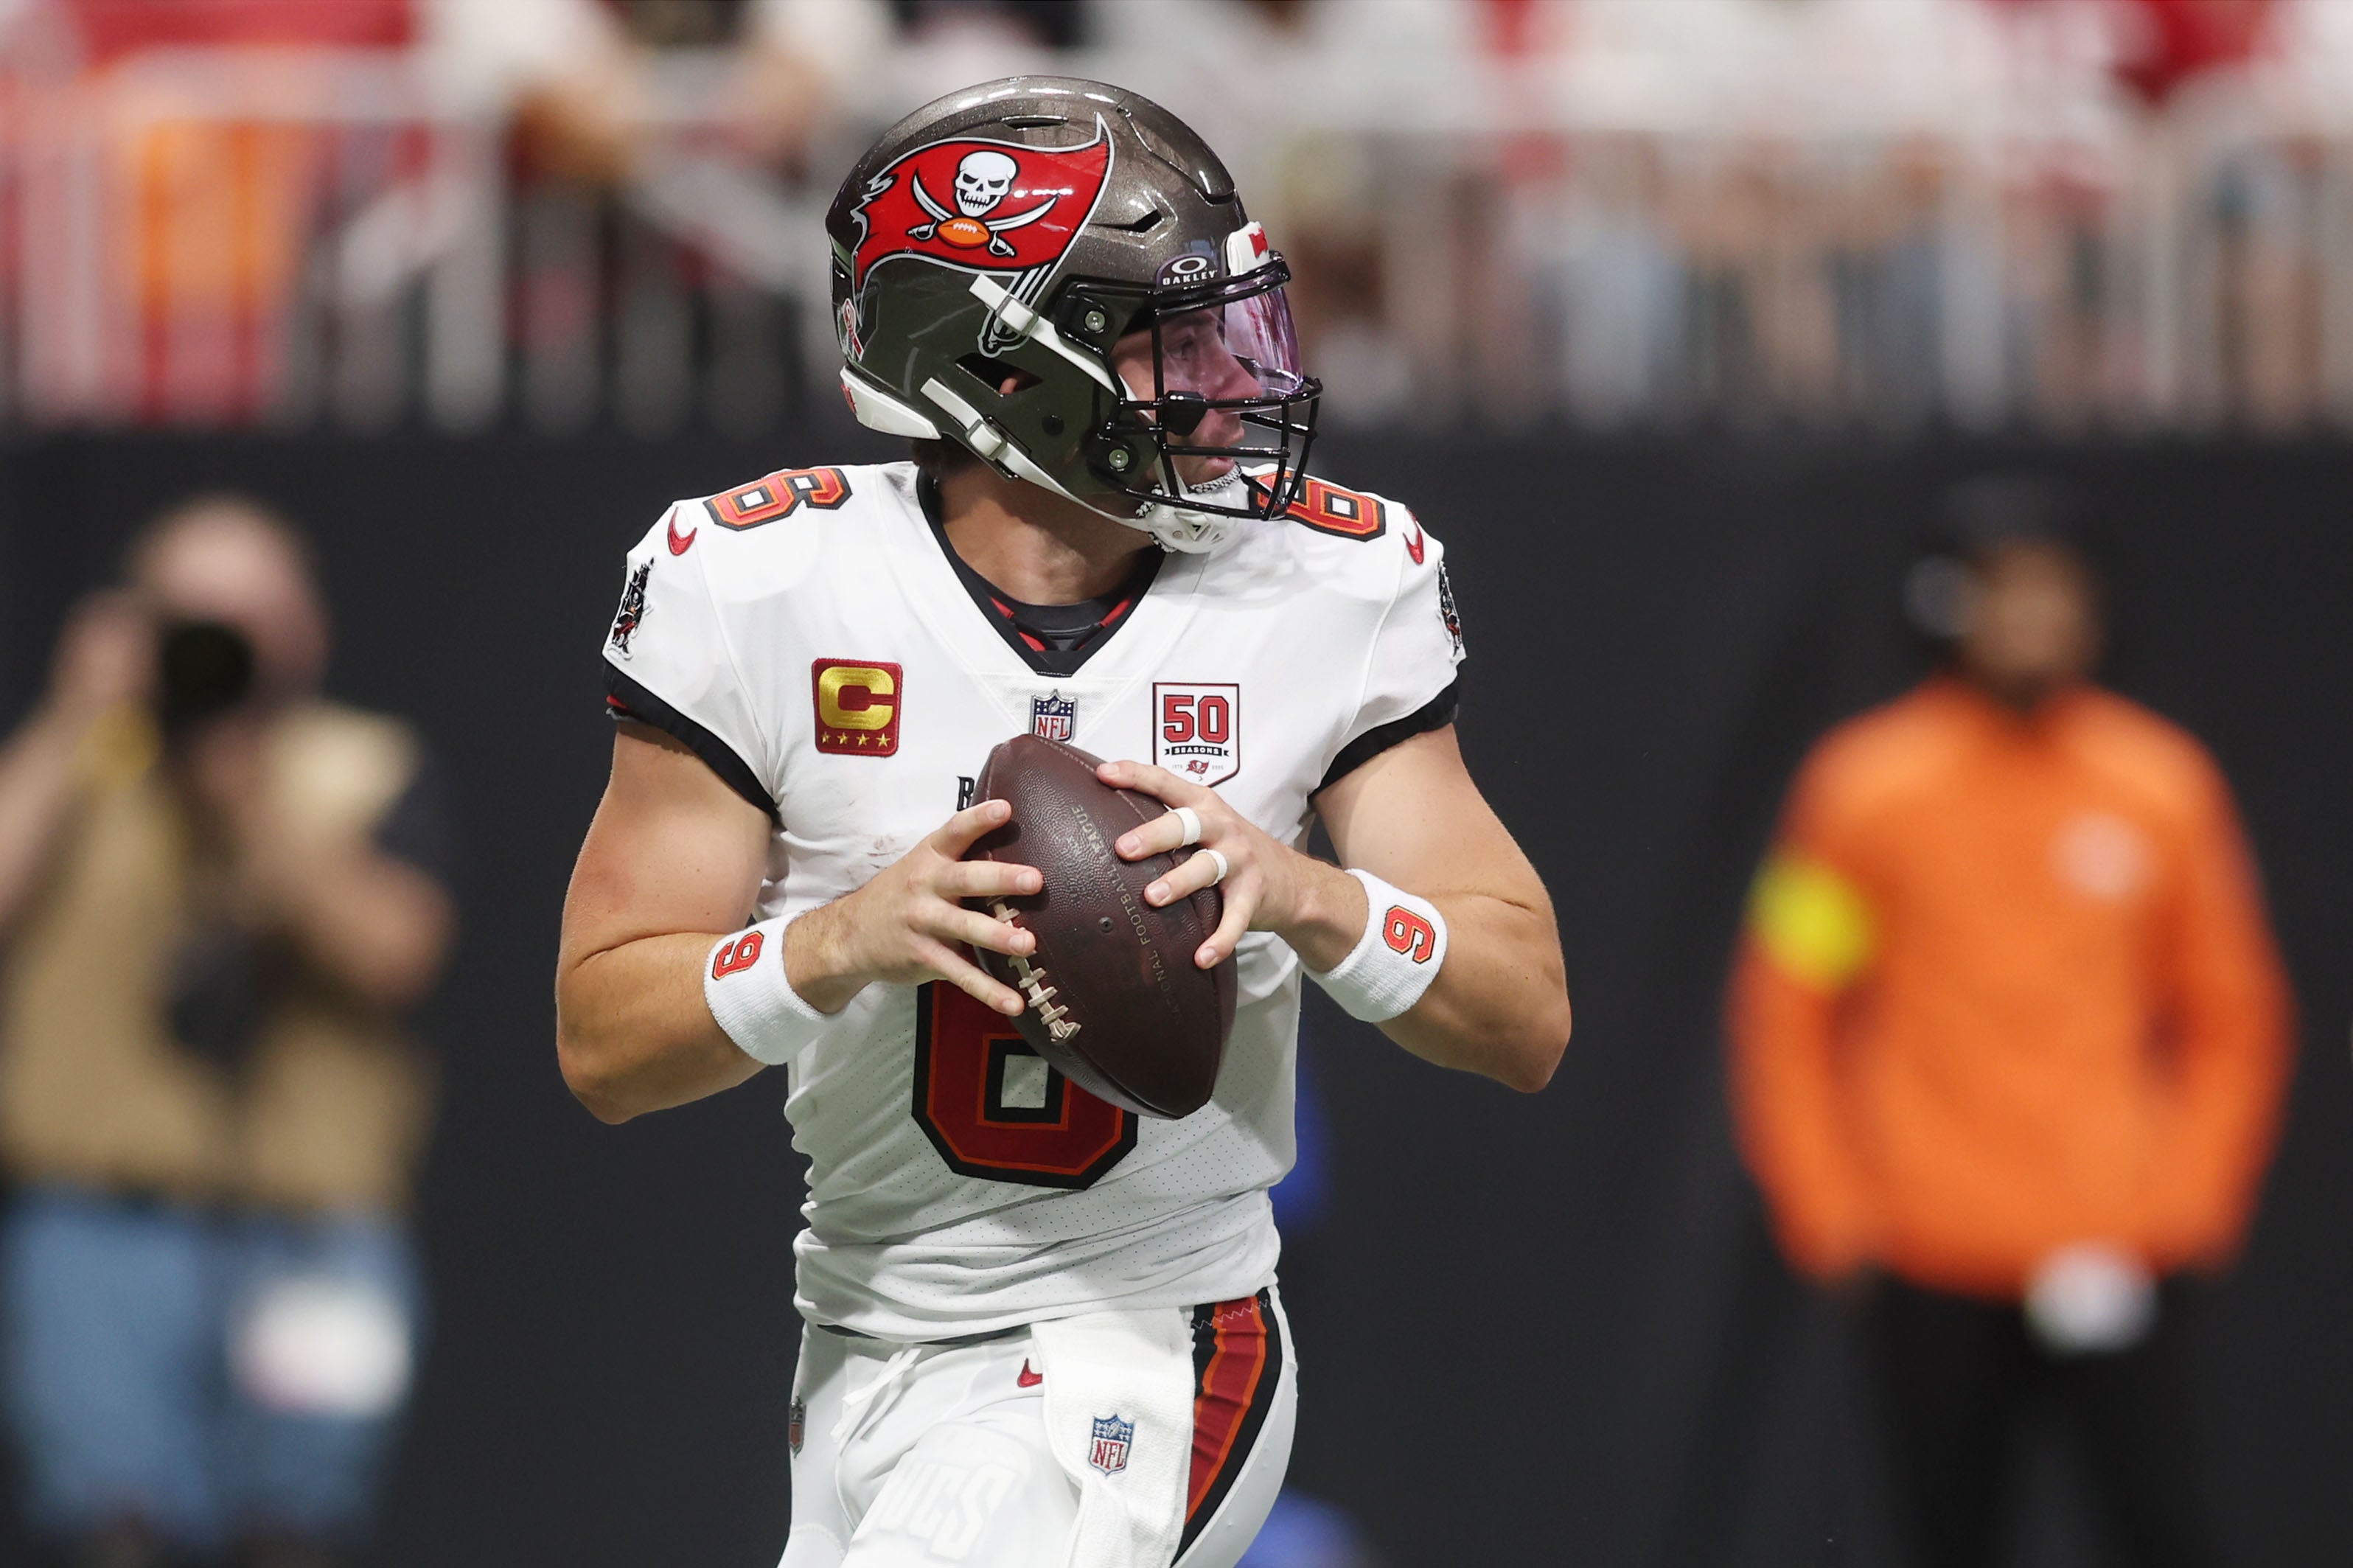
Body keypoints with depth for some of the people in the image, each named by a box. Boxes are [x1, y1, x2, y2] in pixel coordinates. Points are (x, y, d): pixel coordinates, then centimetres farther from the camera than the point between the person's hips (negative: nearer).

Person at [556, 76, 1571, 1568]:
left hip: (1151, 1349, -2)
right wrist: (848, 939, -24)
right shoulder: (764, 590, -7)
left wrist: (1304, 899, -23)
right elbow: (605, 1043, -6)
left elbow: (1526, 1020, -4)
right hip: (866, 1365, 3)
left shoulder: (1324, 592, -5)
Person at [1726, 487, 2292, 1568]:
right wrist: (1828, 1216, -2)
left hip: (2119, 1266, 1)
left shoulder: (2164, 783, 4)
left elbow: (2234, 1019, 11)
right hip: (1933, 1267, -1)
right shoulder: (1865, 786, 0)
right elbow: (1783, 1014, 4)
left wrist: (2192, 1200, 1)